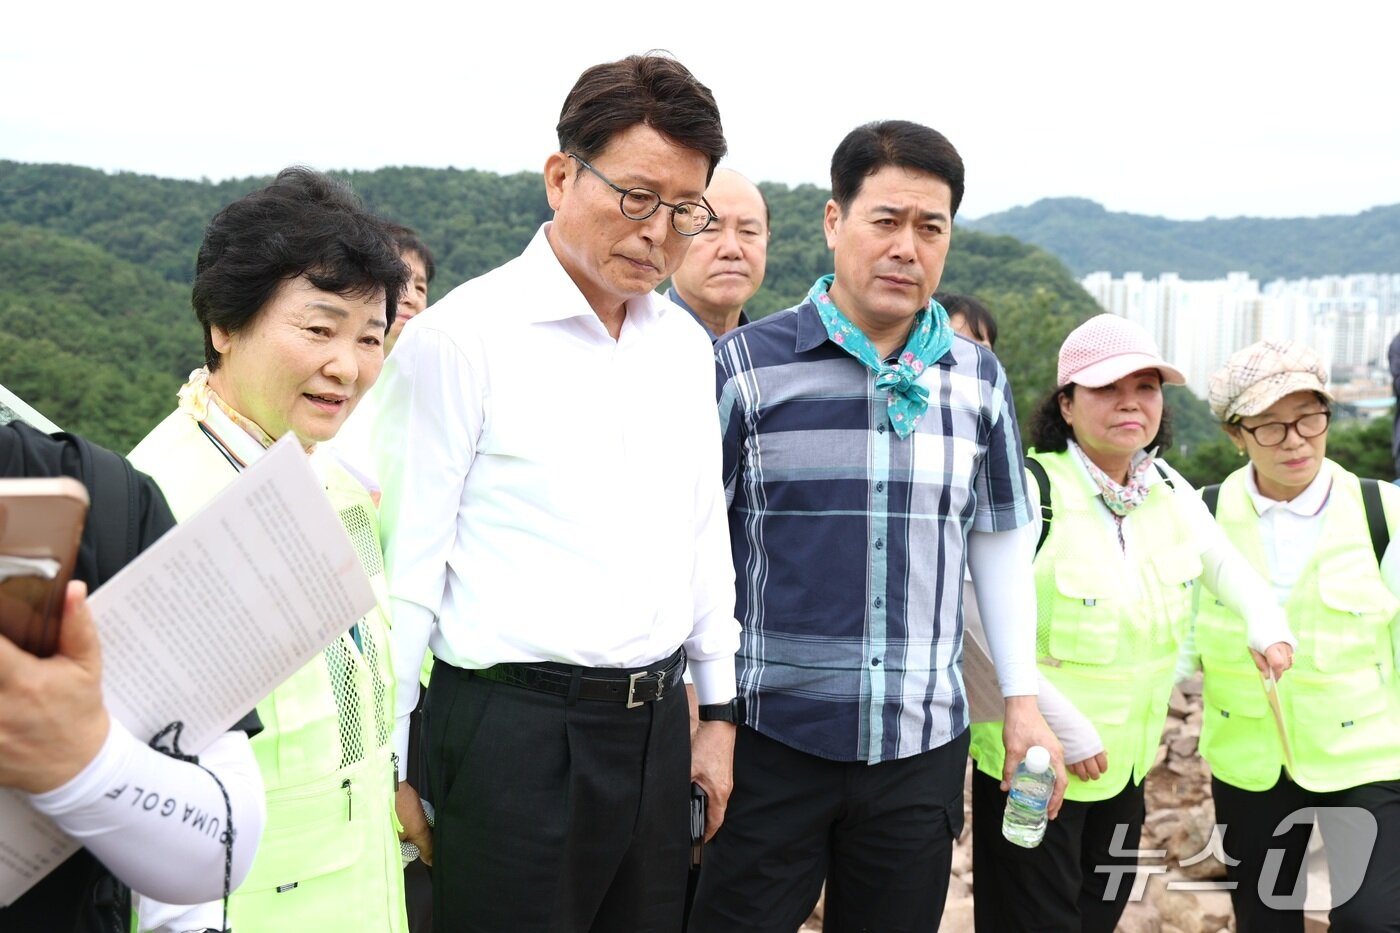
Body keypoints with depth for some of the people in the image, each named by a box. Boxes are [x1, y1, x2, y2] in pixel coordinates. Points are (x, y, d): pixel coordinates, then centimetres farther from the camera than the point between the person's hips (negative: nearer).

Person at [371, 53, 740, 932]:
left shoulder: (686, 347, 8)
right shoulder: (461, 337, -11)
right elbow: (405, 564, -10)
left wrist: (719, 710, 16)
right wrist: (391, 769, -8)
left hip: (657, 725, 6)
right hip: (516, 729, -6)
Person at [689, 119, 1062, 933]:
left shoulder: (978, 379, 6)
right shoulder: (747, 365, -6)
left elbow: (1000, 543, 13)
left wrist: (1023, 699, 11)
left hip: (924, 745, 3)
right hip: (771, 741, -3)